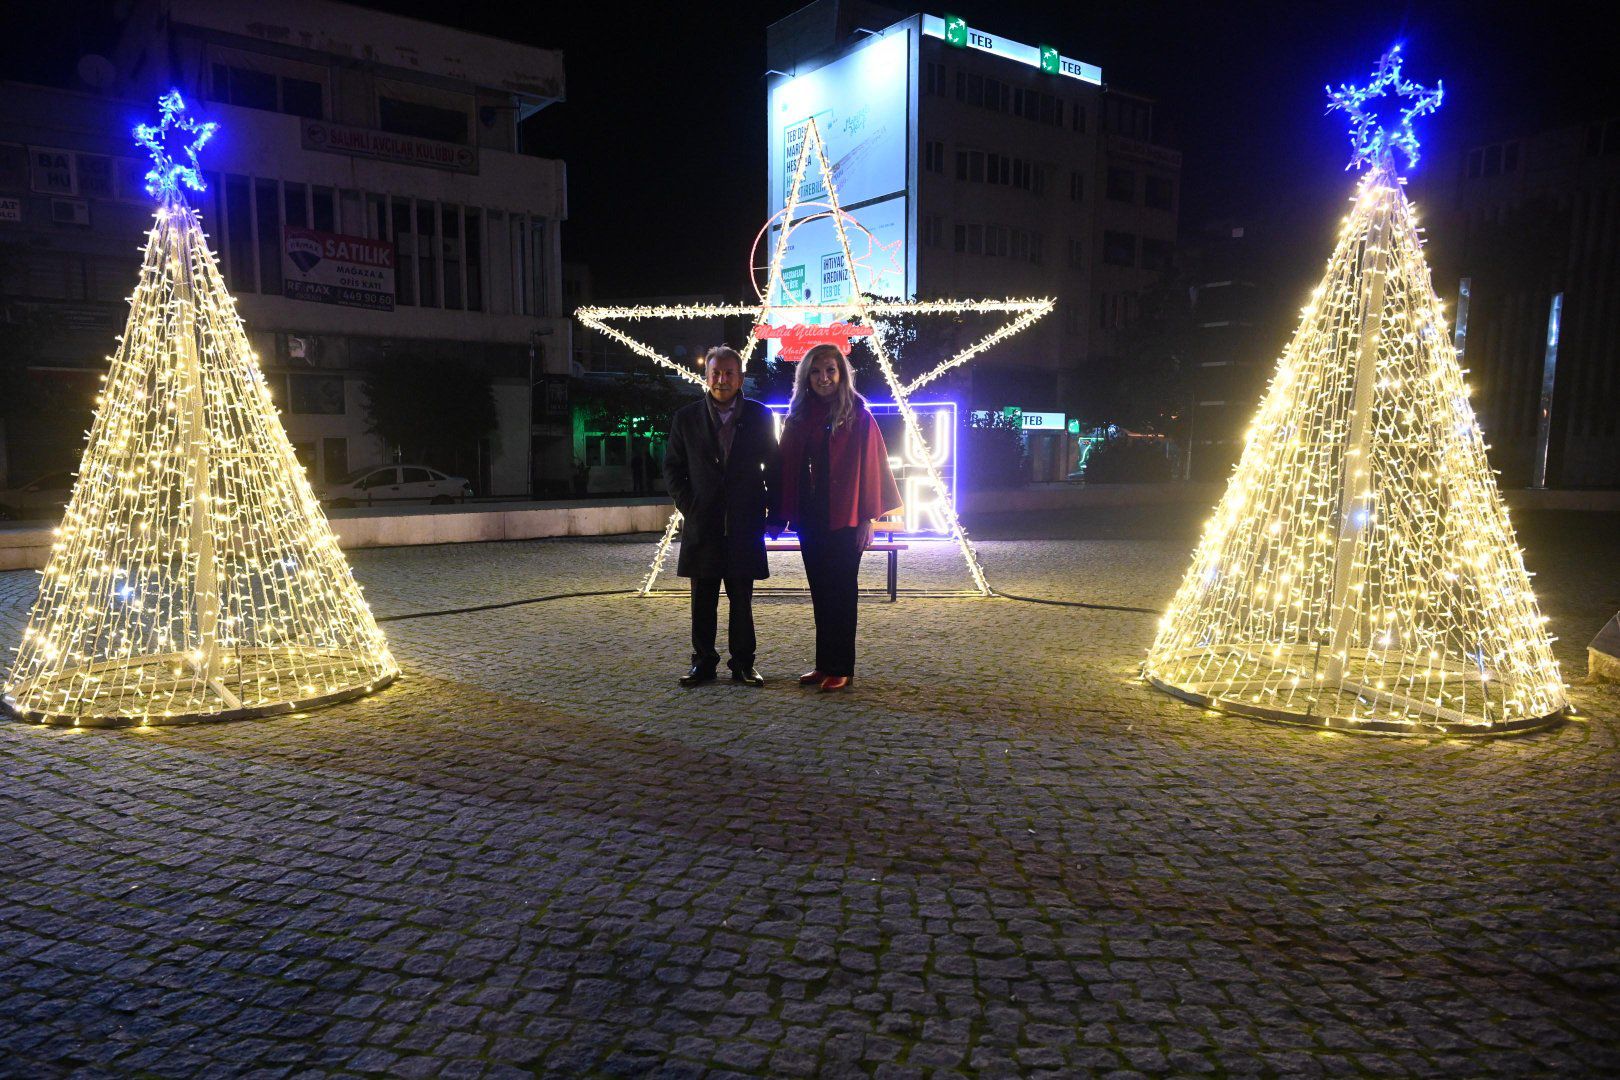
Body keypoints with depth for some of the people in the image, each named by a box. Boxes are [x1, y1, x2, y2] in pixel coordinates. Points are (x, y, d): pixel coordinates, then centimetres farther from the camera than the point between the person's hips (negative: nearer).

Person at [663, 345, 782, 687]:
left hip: (744, 524, -1)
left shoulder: (759, 416, 4)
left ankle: (743, 663, 14)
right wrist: (688, 505, 0)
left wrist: (774, 514, 1)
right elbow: (672, 468, 11)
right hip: (702, 525, 1)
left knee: (742, 599, 5)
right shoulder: (686, 418, 5)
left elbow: (774, 468, 7)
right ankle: (704, 662, 16)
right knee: (703, 601, 6)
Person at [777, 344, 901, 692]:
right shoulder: (798, 417, 9)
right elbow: (787, 468, 9)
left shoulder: (857, 416, -4)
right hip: (809, 518, 5)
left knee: (841, 592, 1)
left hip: (843, 519, -5)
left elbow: (869, 467, -6)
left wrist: (867, 518, -10)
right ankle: (823, 663, 18)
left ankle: (841, 668, 7)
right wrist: (782, 514, 4)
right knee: (820, 592, 10)